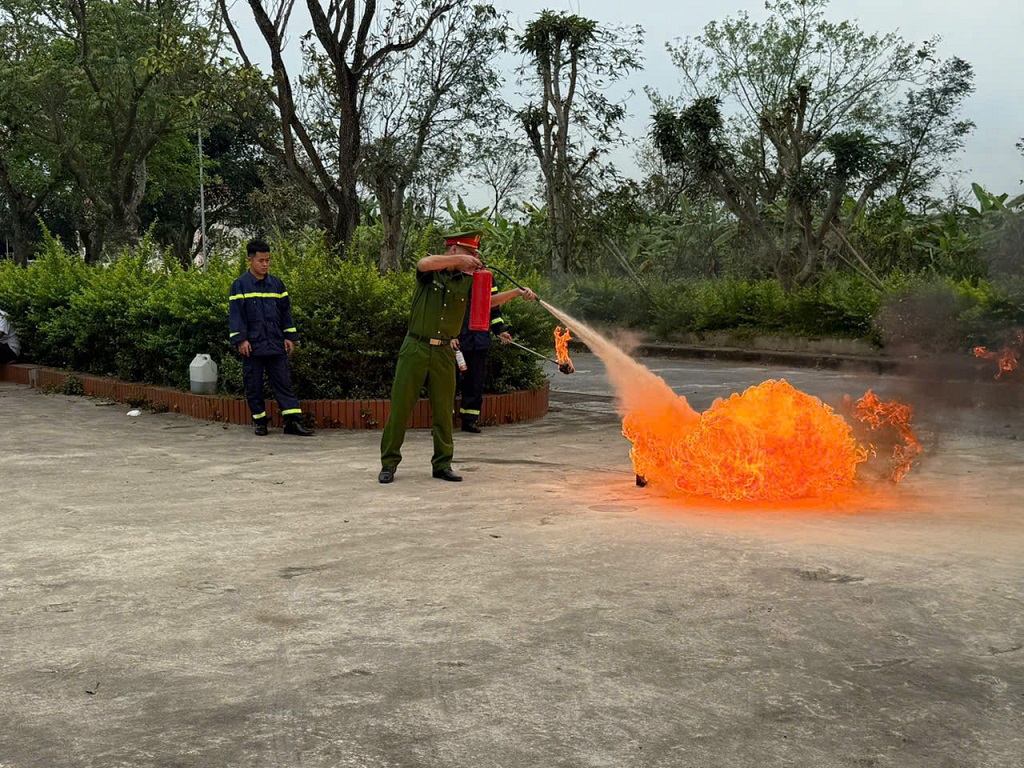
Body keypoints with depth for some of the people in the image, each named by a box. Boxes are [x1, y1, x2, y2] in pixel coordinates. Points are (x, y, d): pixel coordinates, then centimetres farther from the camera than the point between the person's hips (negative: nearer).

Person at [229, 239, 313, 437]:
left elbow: (285, 311, 13)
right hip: (252, 346, -3)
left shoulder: (276, 284, 10)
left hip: (276, 345, 3)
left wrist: (289, 337, 8)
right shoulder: (240, 285, -2)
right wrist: (240, 340, -13)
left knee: (284, 383, -1)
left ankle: (293, 421, -3)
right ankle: (260, 421, 15)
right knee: (254, 385, 4)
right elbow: (236, 314, -5)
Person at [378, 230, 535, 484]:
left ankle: (442, 464, 17)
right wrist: (461, 260, -25)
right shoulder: (431, 271, -1)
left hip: (444, 353, 3)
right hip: (415, 348, -3)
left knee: (444, 411, 6)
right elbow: (424, 264, -24)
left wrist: (517, 292, -15)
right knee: (401, 406, 0)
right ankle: (389, 463, 9)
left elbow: (489, 300, 0)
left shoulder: (467, 282, 9)